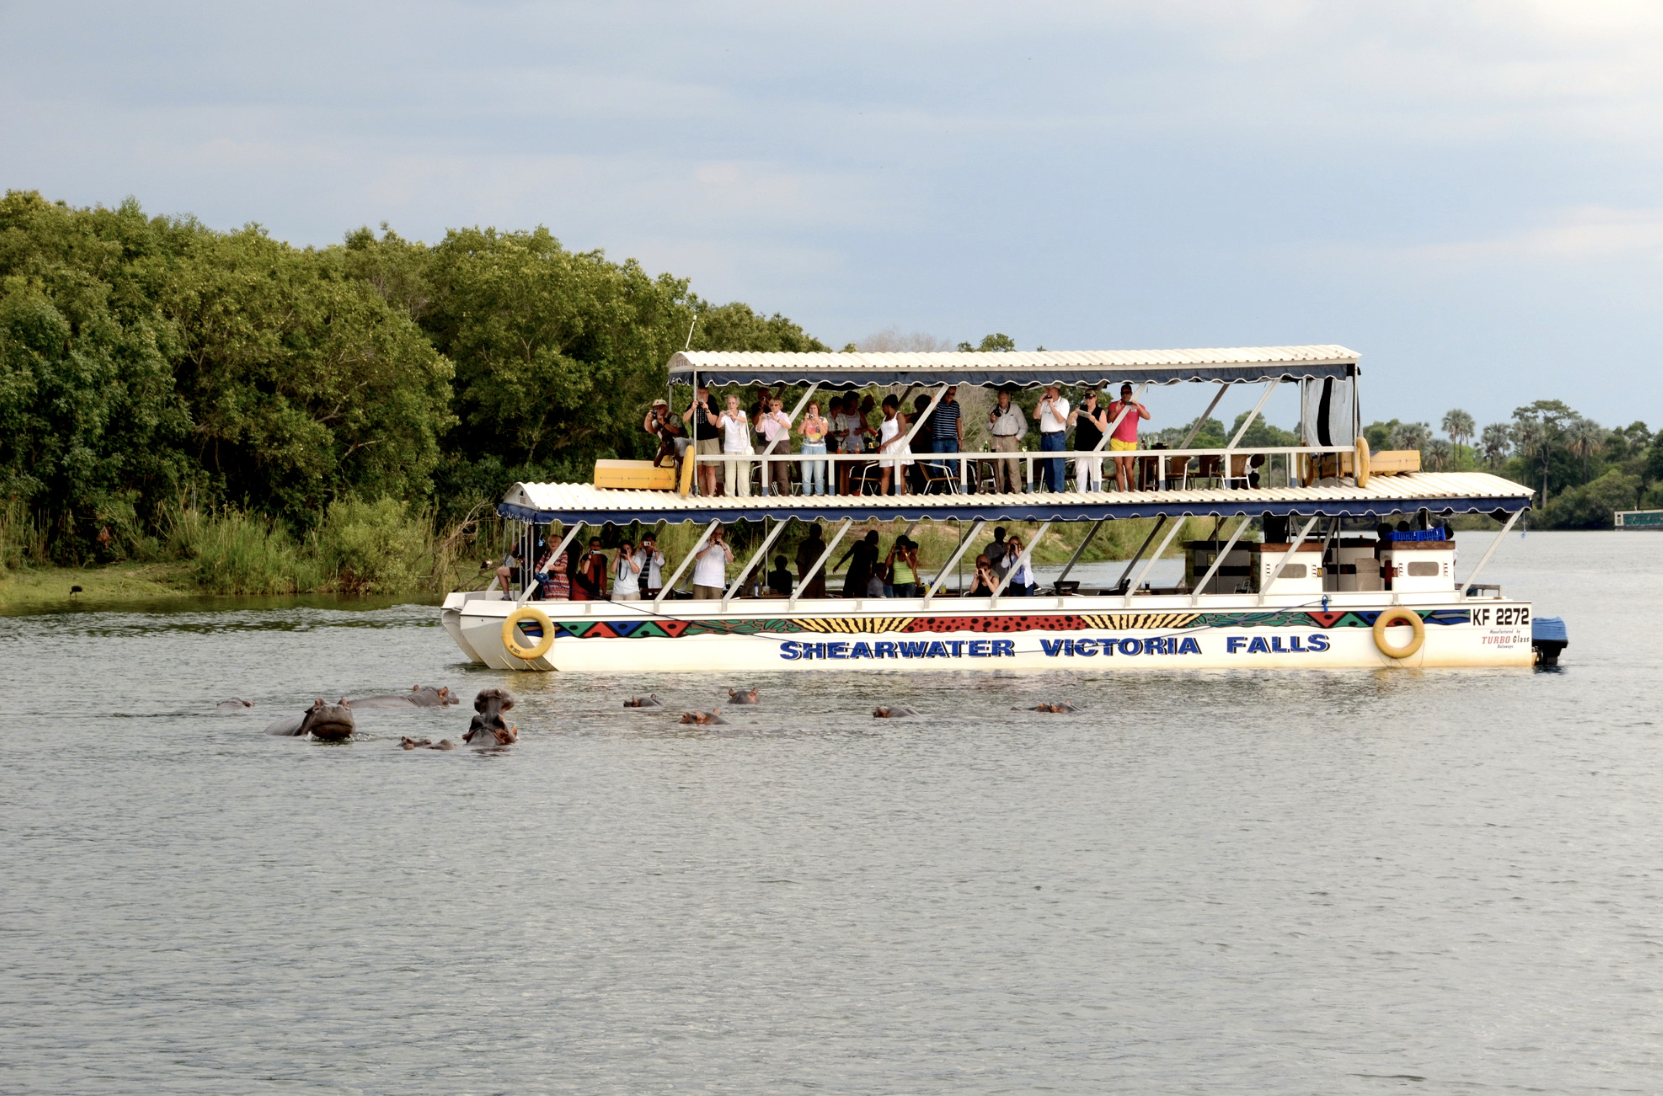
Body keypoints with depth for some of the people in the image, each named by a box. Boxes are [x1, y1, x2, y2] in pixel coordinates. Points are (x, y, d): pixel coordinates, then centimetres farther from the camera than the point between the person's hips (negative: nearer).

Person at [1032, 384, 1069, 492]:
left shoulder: (1063, 402, 0)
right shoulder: (1045, 402, 16)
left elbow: (1060, 420, -11)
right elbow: (1036, 416, 9)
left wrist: (1051, 406, -13)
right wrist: (1040, 403, 0)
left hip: (1057, 437, -6)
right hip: (1045, 437, 6)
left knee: (1057, 467, -11)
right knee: (1047, 467, 7)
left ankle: (1058, 492, -12)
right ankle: (1051, 491, 12)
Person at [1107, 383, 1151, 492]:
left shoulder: (1137, 406, 7)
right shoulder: (1114, 405, 7)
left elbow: (1147, 417, -8)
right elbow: (1109, 420, -4)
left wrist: (1138, 407, -24)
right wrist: (1116, 410, -22)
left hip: (1131, 442, 0)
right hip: (1117, 441, 0)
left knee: (1128, 467, -7)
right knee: (1119, 467, -3)